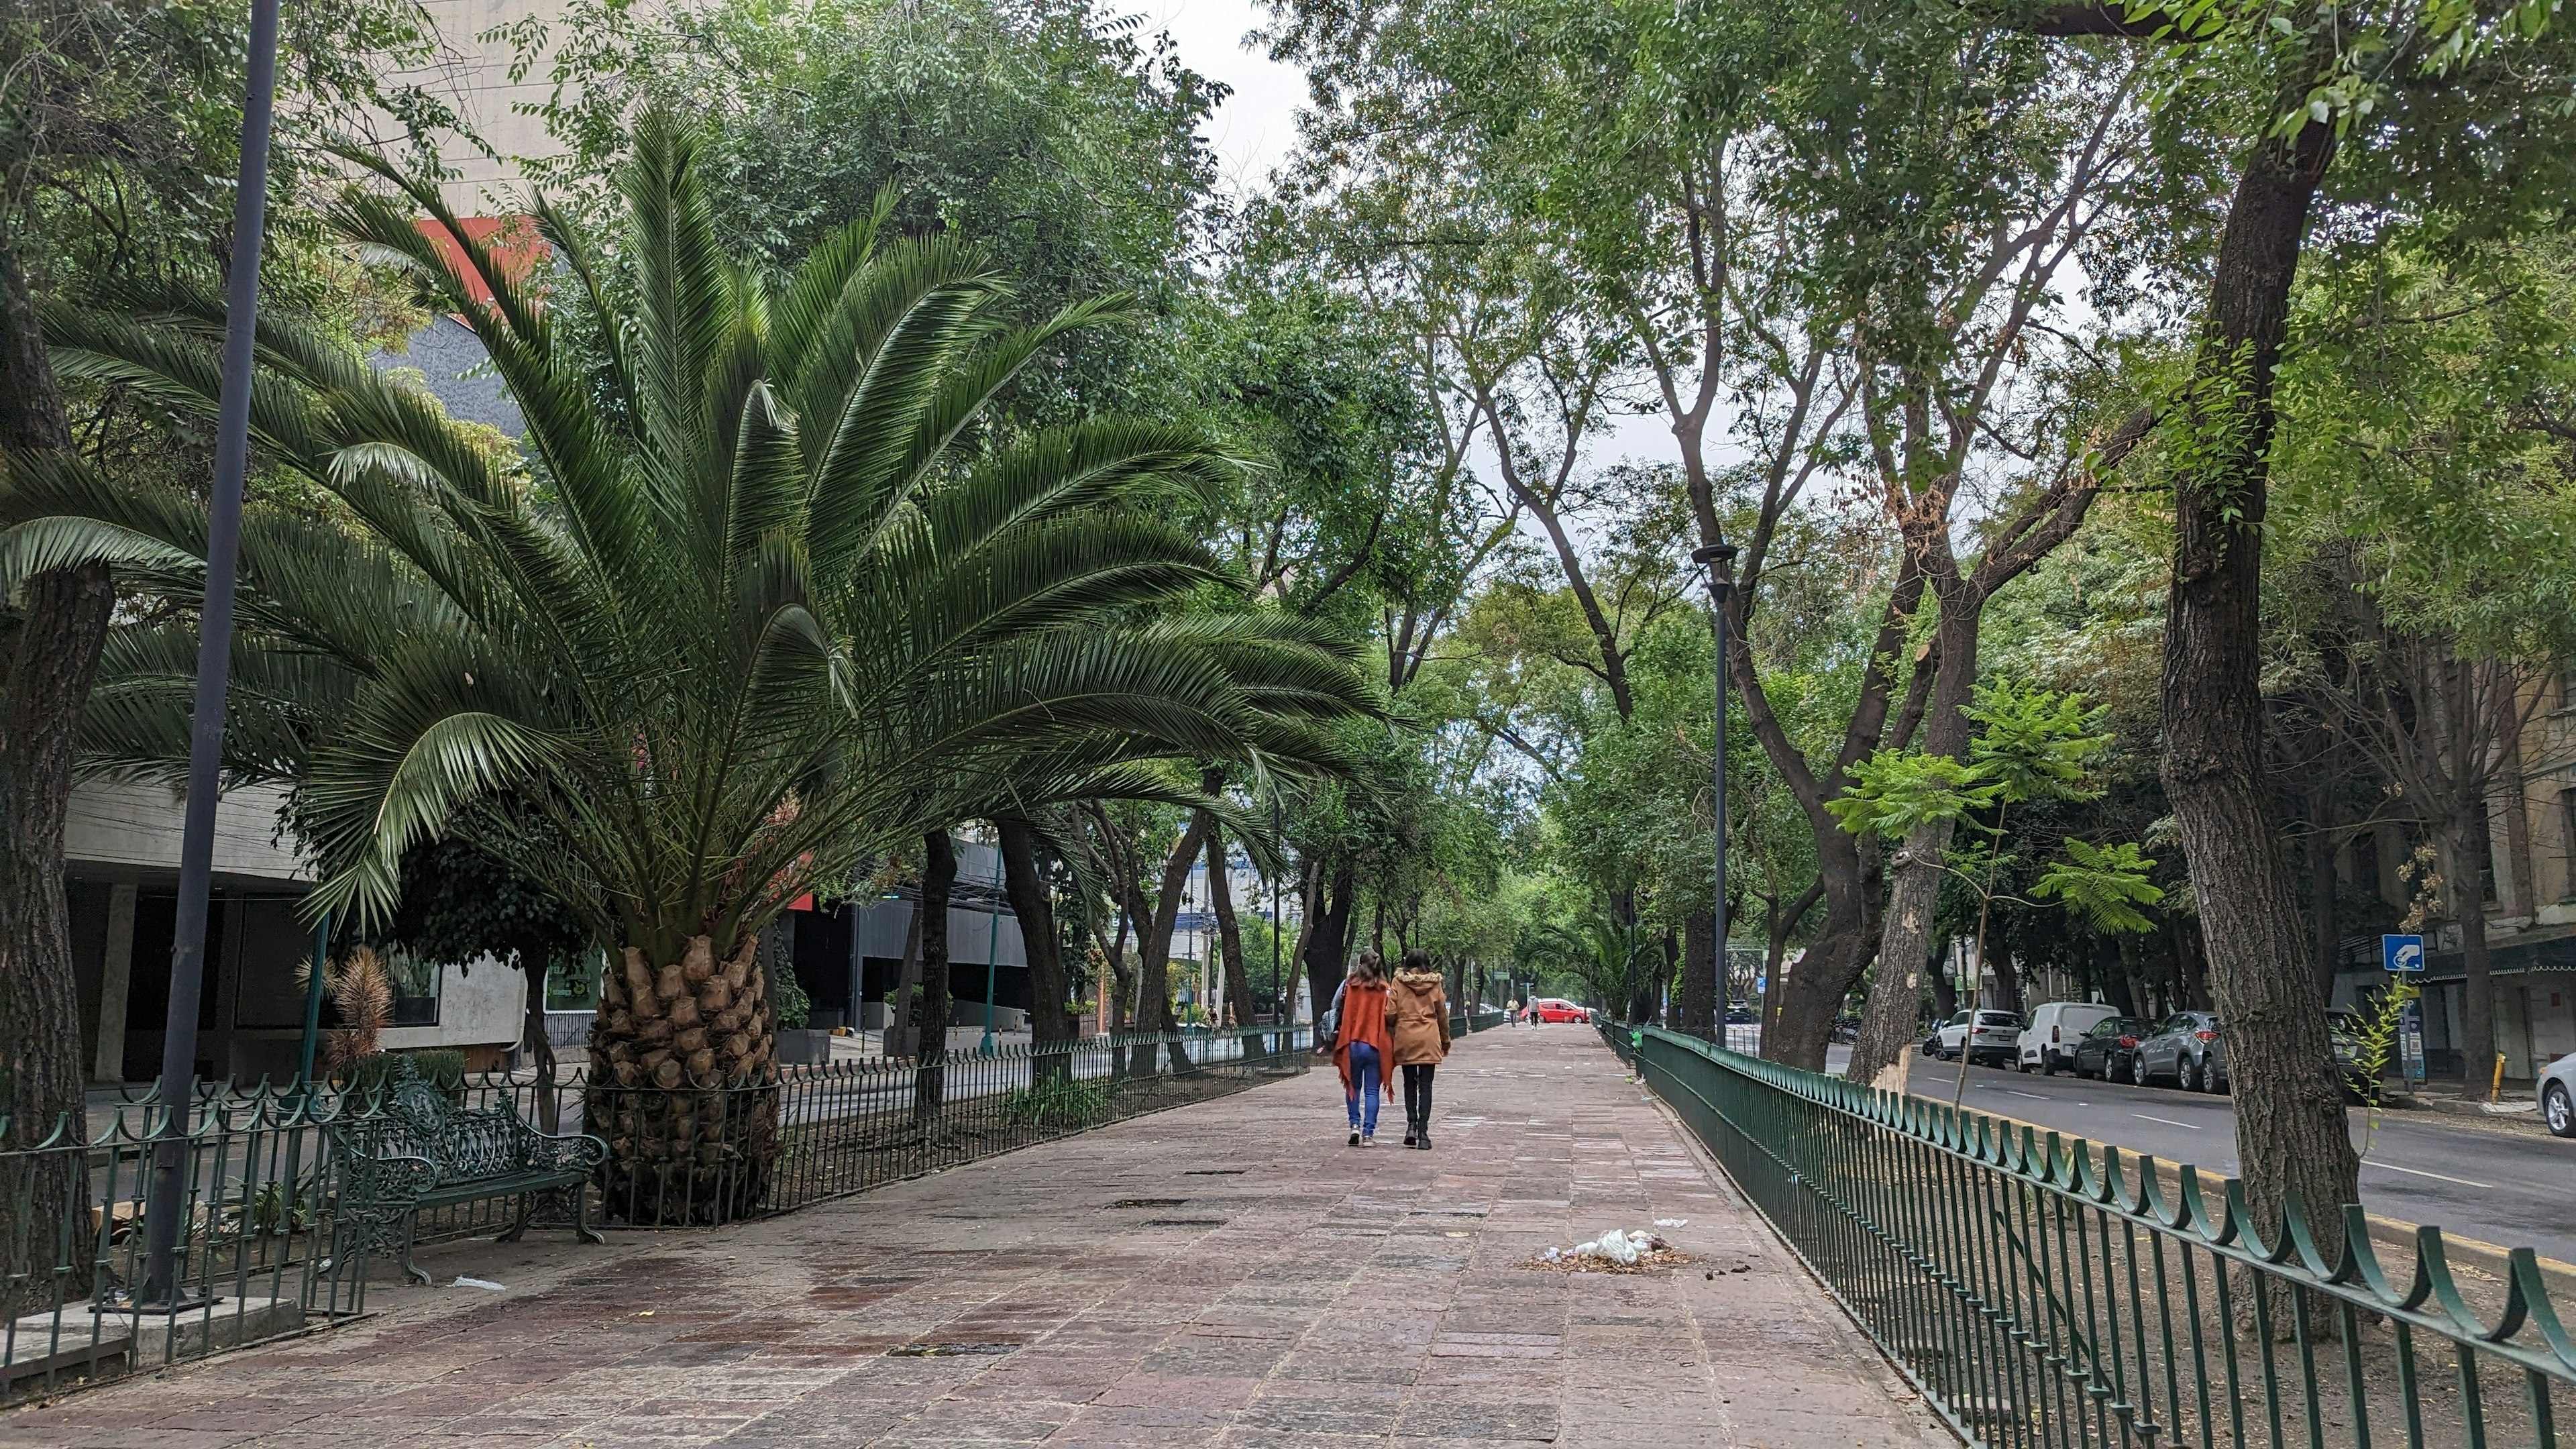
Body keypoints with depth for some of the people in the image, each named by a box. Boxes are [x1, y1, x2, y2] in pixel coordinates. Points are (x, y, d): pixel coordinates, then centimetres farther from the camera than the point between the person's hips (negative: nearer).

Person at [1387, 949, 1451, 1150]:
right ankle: (1423, 1132, -1)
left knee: (1409, 1083, 14)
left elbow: (1390, 1012, -5)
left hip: (1405, 1038, 0)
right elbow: (1442, 1015, 8)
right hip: (1429, 1040, 0)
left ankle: (1411, 1123, 0)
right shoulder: (1435, 984, 3)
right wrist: (1445, 1041, 20)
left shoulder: (1398, 983, -1)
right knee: (1425, 1086, 3)